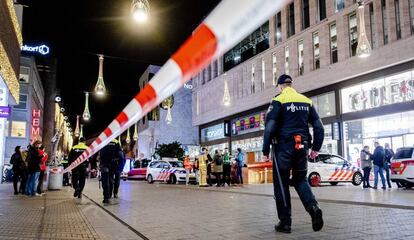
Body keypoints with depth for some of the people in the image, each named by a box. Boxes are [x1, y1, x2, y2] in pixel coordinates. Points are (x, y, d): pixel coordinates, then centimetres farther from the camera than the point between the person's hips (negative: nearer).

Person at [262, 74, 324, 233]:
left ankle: (285, 222, 9)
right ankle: (313, 207, -6)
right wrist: (316, 147, 17)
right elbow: (318, 126, 10)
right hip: (302, 146, 5)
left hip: (284, 147, -4)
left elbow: (270, 127, -12)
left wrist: (265, 150, -6)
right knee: (300, 179, 19)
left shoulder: (278, 100, -4)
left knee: (281, 183, 6)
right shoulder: (306, 101, 11)